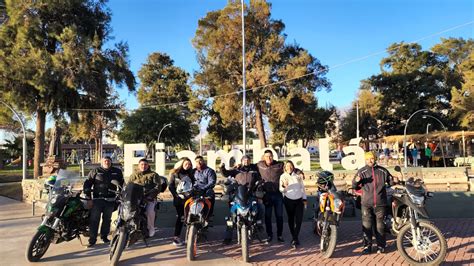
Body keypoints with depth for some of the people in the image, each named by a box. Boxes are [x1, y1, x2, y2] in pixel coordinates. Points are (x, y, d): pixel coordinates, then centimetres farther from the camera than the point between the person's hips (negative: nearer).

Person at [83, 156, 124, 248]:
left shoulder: (117, 172, 8)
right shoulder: (95, 171, 0)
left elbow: (122, 184, 16)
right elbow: (87, 184, -2)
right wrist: (88, 199, -8)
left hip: (110, 200, 3)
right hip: (97, 199, -2)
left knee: (107, 219, 13)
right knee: (94, 220, -5)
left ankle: (104, 236, 28)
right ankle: (92, 239, 4)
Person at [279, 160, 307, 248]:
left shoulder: (298, 176, 6)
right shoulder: (283, 176, -1)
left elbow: (302, 187, 12)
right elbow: (281, 190, -8)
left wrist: (304, 199, 7)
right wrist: (284, 186, -31)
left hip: (299, 200, 2)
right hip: (289, 200, -1)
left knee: (299, 220, -8)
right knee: (291, 219, 8)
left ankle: (295, 239, -5)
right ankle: (295, 238, 22)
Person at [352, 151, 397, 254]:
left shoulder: (382, 171, 6)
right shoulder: (362, 171, 4)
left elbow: (390, 181, 19)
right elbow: (355, 187, 4)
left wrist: (394, 181, -4)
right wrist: (356, 181, -18)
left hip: (380, 203, 1)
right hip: (366, 203, -1)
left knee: (380, 225, 8)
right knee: (366, 225, 1)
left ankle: (381, 245, 19)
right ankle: (367, 246, 10)